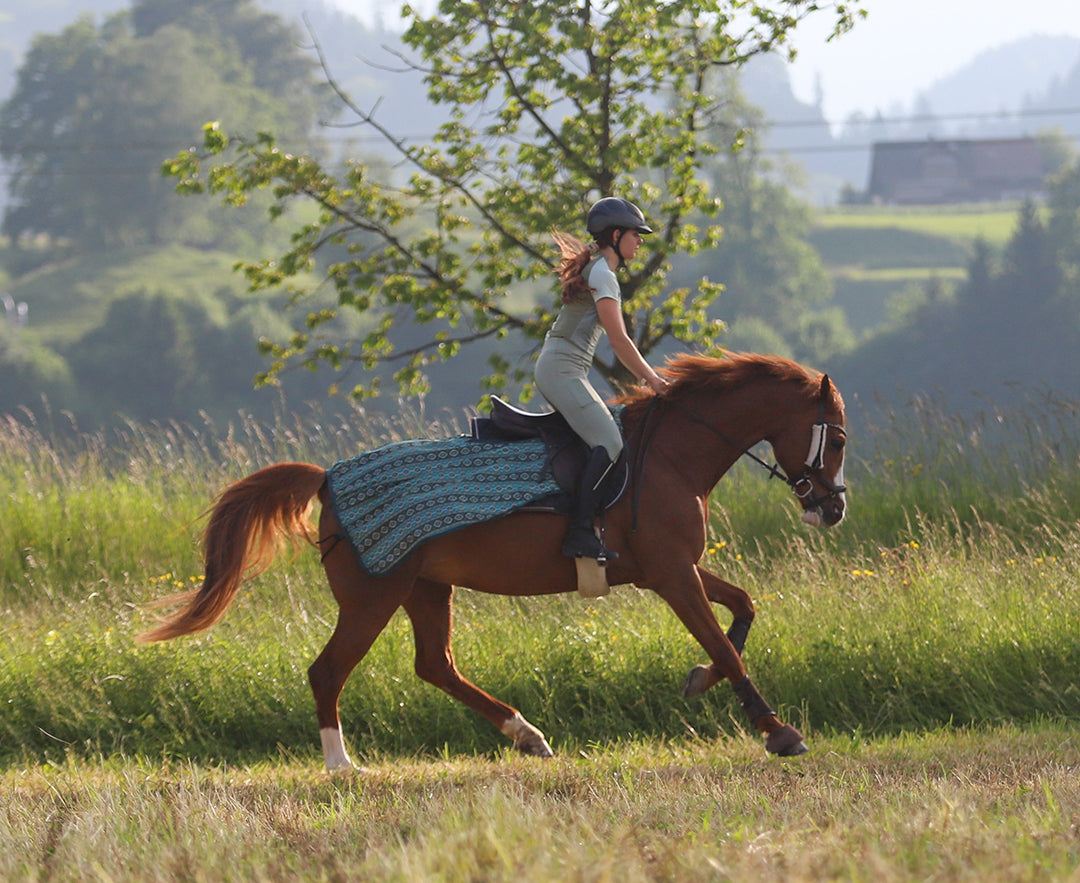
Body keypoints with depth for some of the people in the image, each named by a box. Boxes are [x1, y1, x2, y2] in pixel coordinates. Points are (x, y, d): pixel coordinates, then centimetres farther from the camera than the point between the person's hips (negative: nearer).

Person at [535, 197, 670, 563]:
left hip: (557, 370, 11)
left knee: (605, 439, 12)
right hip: (562, 370, -11)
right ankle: (580, 533, -29)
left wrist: (647, 375, 20)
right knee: (608, 443, -21)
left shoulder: (596, 270, 20)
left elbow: (616, 341, 24)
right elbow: (619, 340, -14)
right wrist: (651, 377, -8)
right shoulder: (602, 275, -11)